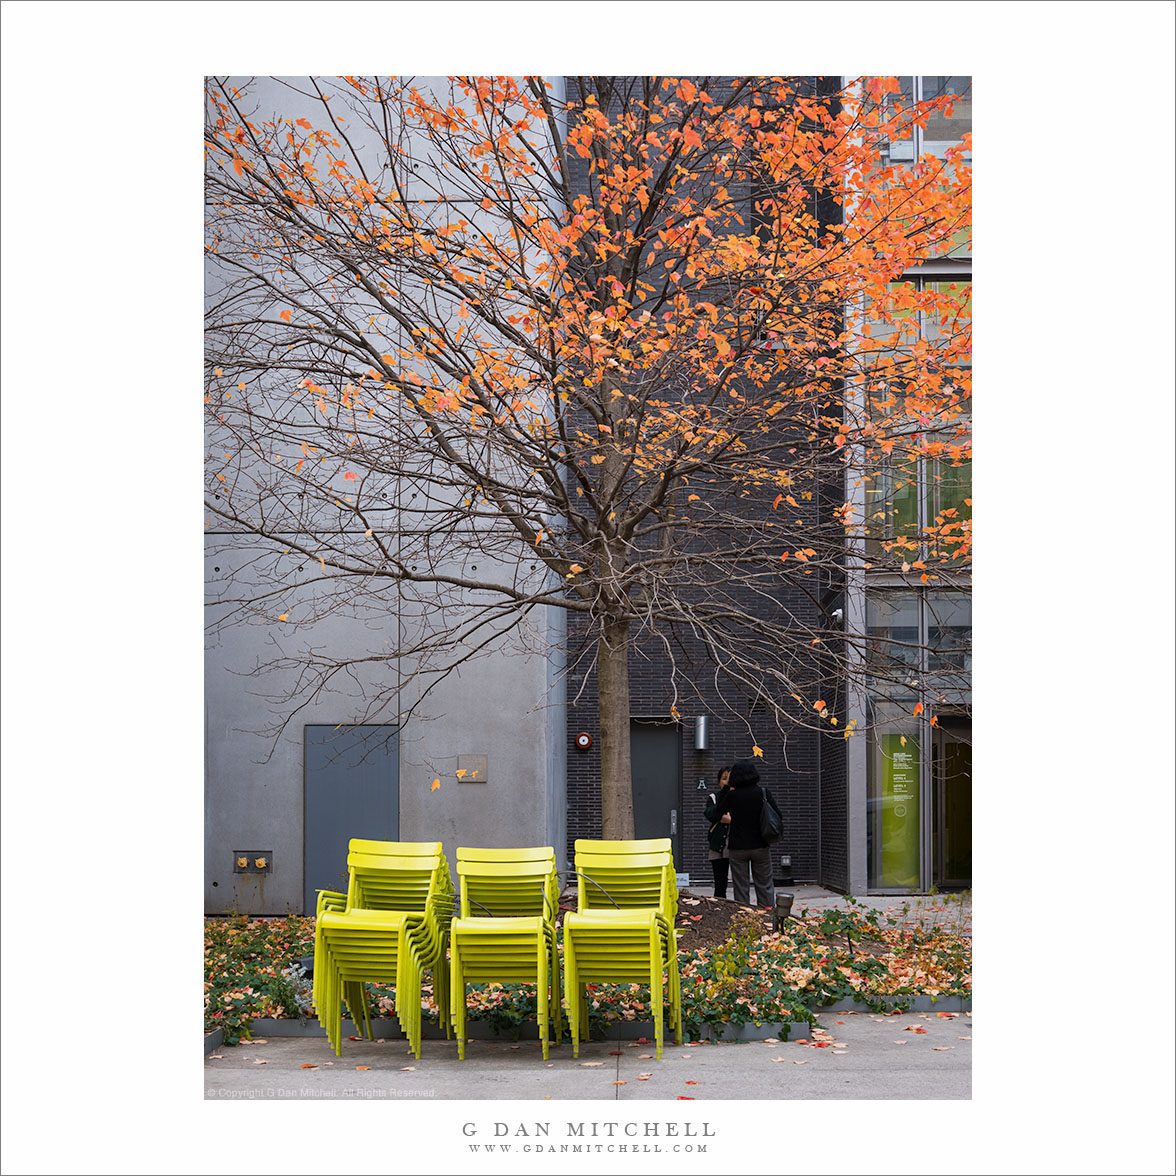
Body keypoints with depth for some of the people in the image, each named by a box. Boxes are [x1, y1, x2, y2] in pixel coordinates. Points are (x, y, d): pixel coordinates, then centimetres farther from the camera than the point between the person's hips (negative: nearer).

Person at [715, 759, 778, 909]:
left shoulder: (732, 795, -10)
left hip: (738, 848, -1)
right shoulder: (763, 793, -7)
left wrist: (726, 788, 4)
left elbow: (718, 812, 5)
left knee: (741, 888, 7)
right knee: (765, 886, 11)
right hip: (761, 846, 1)